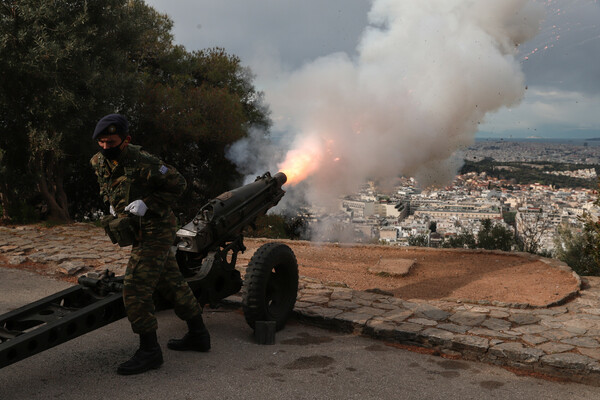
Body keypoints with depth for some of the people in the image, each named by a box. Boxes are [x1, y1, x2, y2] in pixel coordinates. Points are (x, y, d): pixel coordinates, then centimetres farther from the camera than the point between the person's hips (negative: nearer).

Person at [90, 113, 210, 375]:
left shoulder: (141, 162, -21)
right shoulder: (99, 162, 3)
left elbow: (177, 184, -14)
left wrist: (147, 203, -20)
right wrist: (113, 204, 8)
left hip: (155, 231, -9)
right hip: (139, 232, 9)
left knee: (135, 289, -11)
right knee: (171, 283, 15)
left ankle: (149, 351, 0)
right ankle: (198, 335, 28)